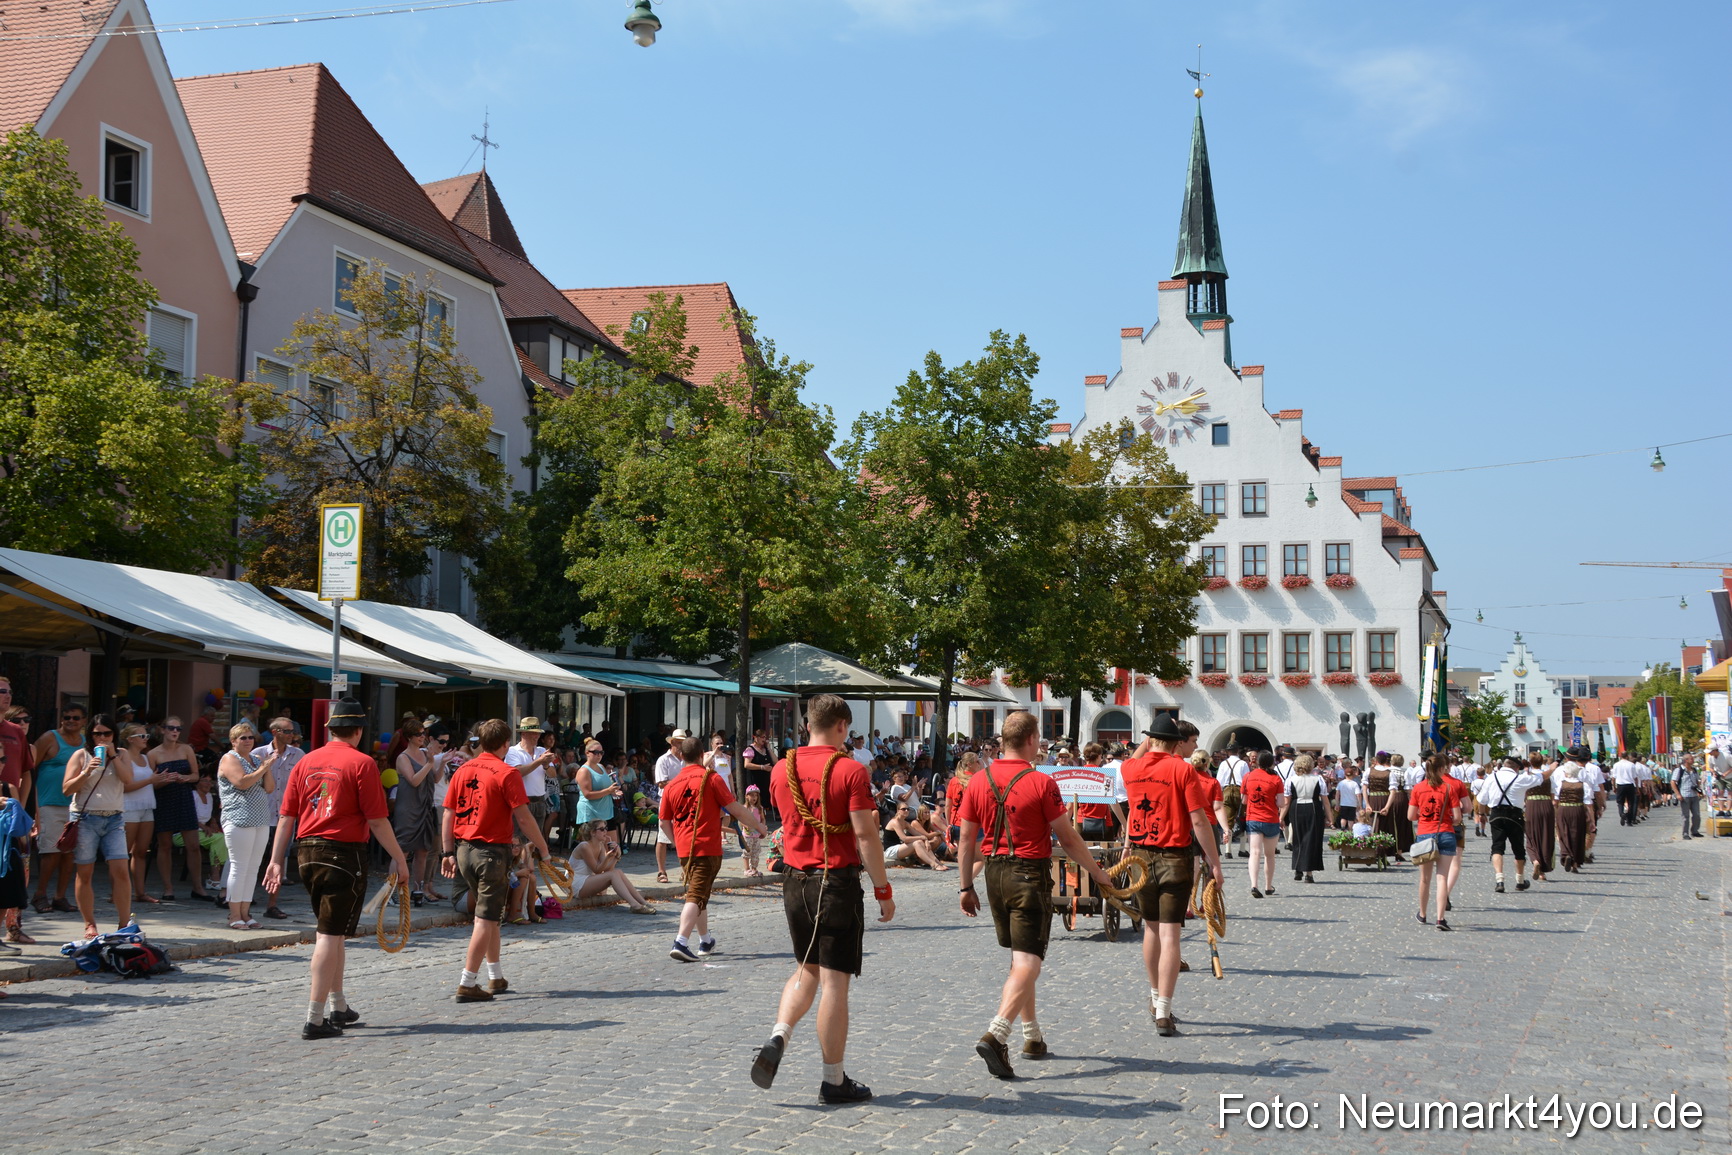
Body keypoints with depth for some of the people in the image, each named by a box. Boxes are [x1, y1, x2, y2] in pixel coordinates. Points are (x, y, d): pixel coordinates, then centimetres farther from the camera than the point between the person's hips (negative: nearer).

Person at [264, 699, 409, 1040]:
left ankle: (338, 1007, 29)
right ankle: (315, 1018, -5)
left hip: (307, 853, 6)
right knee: (331, 935, -4)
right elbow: (377, 820, -11)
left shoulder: (305, 762, 7)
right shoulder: (362, 763, -8)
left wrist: (276, 861, 10)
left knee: (333, 932, 19)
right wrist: (399, 858, -3)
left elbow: (286, 817, 7)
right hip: (345, 854, -6)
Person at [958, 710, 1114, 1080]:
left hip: (994, 873, 6)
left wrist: (966, 887, 14)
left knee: (1019, 959, 19)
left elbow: (967, 839, 6)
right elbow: (1068, 838, -8)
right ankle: (996, 1035, -24)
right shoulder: (1041, 783, -12)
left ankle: (1033, 1037, 27)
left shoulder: (979, 781, 2)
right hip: (1030, 874, -6)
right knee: (1028, 963, -7)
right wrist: (1099, 874, 5)